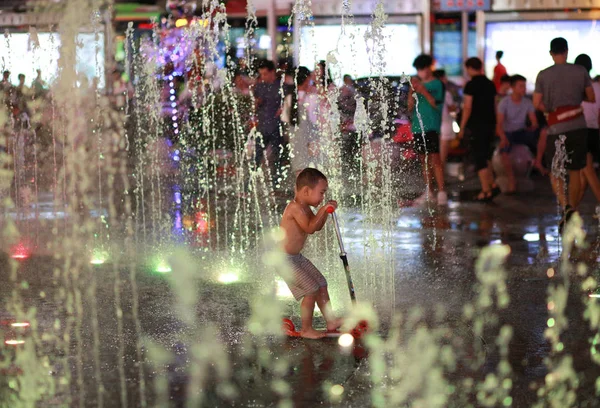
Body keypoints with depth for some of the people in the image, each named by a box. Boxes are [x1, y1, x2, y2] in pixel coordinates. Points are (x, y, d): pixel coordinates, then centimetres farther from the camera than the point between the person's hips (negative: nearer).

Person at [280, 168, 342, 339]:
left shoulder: (305, 208, 9)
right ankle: (306, 329, 4)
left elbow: (317, 227, 19)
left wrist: (325, 212, 3)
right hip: (285, 260, -11)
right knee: (311, 290, -10)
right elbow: (310, 228, -30)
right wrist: (323, 210, -25)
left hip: (296, 257, 11)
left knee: (321, 284, 14)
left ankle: (331, 321, 24)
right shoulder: (295, 208, -22)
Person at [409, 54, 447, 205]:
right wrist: (412, 91, -5)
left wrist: (424, 92, -18)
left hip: (431, 126, -6)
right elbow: (410, 107, 11)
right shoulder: (417, 83, 15)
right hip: (417, 127, 6)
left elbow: (438, 105, -9)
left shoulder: (437, 84, 0)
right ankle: (429, 192, 12)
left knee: (435, 159, -11)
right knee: (424, 160, 8)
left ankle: (441, 192, -11)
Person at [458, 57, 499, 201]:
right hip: (490, 124, 7)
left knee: (479, 158, -2)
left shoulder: (471, 85, -11)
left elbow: (467, 108, -14)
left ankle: (486, 191, -2)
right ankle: (492, 185, 14)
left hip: (476, 125, -7)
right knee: (485, 157, 20)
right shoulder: (490, 84, 10)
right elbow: (494, 106, 15)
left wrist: (462, 127, -9)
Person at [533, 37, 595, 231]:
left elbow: (537, 104, -3)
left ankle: (565, 206, -16)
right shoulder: (581, 71, 1)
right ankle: (572, 213, 15)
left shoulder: (544, 75, -3)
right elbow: (591, 98, 7)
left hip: (557, 128, -1)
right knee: (575, 171, 12)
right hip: (579, 126, 2)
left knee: (555, 172, 8)